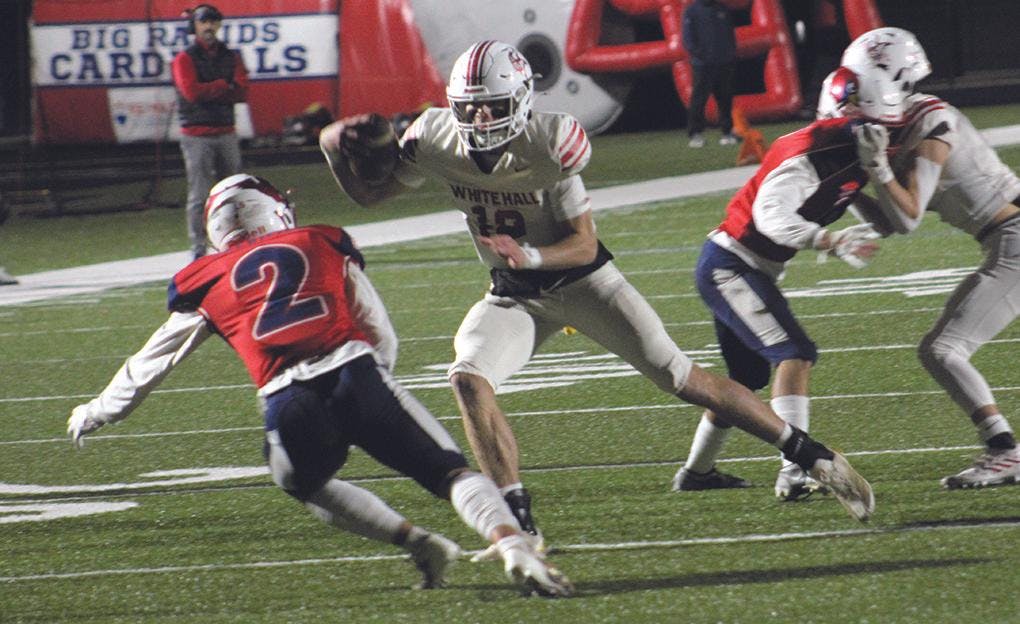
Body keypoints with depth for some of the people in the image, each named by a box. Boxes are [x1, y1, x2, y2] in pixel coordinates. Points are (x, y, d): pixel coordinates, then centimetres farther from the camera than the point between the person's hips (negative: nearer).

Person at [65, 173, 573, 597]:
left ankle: (415, 541, 10)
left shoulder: (207, 283, 24)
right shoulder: (324, 245, 25)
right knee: (450, 471, 4)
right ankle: (512, 546, -23)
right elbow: (382, 338, 24)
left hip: (288, 401, 0)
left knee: (309, 486, 29)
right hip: (354, 373, 0)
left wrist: (96, 413, 51)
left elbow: (150, 363, 36)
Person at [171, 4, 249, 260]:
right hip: (197, 136, -4)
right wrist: (223, 86, -7)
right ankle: (198, 248, -4)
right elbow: (192, 92, -17)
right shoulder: (184, 59, -1)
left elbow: (242, 92, -2)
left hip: (226, 134, 4)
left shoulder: (230, 57, 11)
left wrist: (209, 92, -13)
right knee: (199, 195, -6)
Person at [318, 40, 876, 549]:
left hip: (582, 279, -4)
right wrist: (337, 150, -18)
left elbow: (584, 245, -22)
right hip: (515, 295, 4)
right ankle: (520, 524, -18)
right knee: (468, 378, -23)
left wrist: (530, 255, -41)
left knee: (683, 380, -5)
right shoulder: (437, 141, -14)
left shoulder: (546, 147, -26)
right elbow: (367, 193, 1)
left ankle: (811, 455, 9)